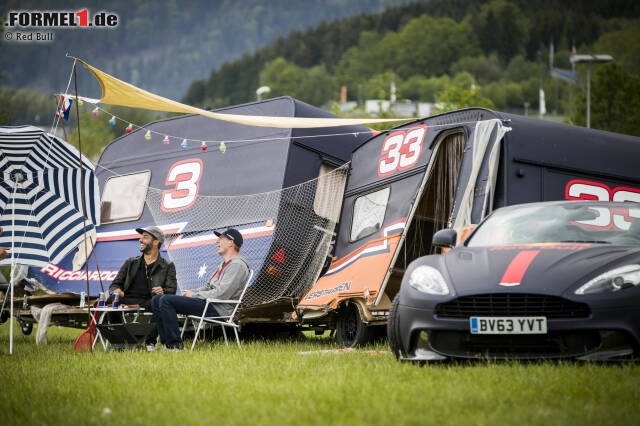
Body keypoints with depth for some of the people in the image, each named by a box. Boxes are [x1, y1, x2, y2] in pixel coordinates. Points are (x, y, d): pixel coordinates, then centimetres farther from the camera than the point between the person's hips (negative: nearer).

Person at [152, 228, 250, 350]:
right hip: (208, 303, 11)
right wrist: (191, 292, 7)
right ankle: (168, 343, 0)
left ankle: (176, 345, -19)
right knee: (157, 299, 5)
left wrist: (194, 295, -10)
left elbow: (222, 294, -20)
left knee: (166, 300, -22)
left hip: (218, 309, -11)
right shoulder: (225, 263, 23)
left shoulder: (238, 265, -11)